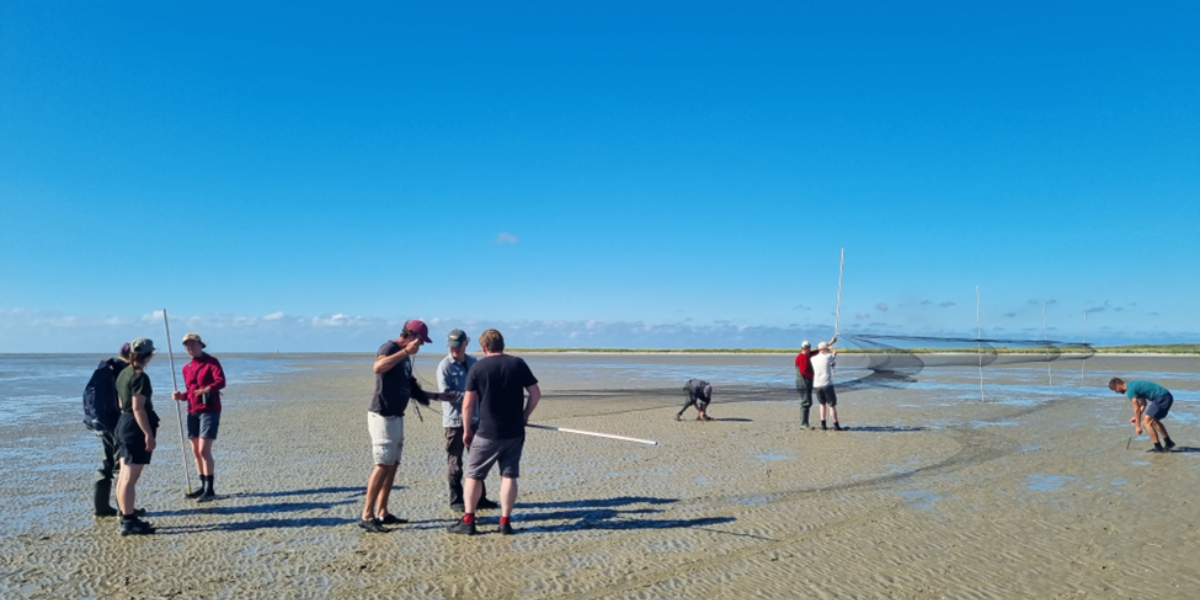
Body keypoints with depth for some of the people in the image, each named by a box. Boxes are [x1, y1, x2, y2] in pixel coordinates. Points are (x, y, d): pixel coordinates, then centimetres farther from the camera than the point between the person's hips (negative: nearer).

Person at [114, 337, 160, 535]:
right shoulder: (140, 376, -17)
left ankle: (127, 518, 22)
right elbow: (138, 408, -21)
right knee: (130, 478, -6)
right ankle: (128, 522, -2)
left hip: (124, 424, 10)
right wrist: (149, 434, -21)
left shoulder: (124, 373, 12)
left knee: (124, 476, 14)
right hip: (136, 428, -10)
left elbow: (123, 403, 19)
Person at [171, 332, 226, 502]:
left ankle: (210, 489, -7)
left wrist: (208, 388, -40)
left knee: (204, 450, -12)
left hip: (209, 410, -7)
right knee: (196, 452, 10)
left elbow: (221, 381, -22)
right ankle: (203, 486, 20)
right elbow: (191, 391, 19)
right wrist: (181, 396, -1)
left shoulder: (211, 362, -6)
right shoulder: (186, 368, 13)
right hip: (193, 411, 7)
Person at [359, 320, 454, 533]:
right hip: (382, 416, -10)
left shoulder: (405, 356, 15)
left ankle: (382, 513, 18)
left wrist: (436, 396, 21)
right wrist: (406, 351, -33)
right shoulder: (390, 348, -12)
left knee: (393, 464, 11)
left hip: (396, 417, 10)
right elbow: (378, 367, -35)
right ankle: (366, 516, -6)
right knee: (383, 465, -11)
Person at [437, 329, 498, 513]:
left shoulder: (472, 362, 9)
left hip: (474, 418, 6)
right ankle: (456, 501, 15)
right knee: (455, 462, 3)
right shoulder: (445, 366, -10)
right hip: (454, 420, -6)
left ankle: (479, 498, 22)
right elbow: (445, 393, -17)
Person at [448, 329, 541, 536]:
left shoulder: (478, 368, -5)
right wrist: (525, 415, 13)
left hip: (487, 433, -2)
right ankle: (505, 522, 9)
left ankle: (468, 521, 14)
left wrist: (467, 429, 6)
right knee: (509, 475, 8)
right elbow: (536, 393, 1)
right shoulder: (518, 364, 1)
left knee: (474, 475, 10)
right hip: (514, 432, 2)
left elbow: (468, 404, -5)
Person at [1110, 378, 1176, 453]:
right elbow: (1144, 404, 24)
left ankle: (1158, 448, -4)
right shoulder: (1133, 385, 17)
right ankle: (1169, 443, 37)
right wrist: (1137, 417, 24)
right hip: (1167, 396, 10)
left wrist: (1138, 426, -5)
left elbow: (1137, 409, -12)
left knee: (1146, 422, -8)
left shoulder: (1130, 390, -12)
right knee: (1154, 420, 26)